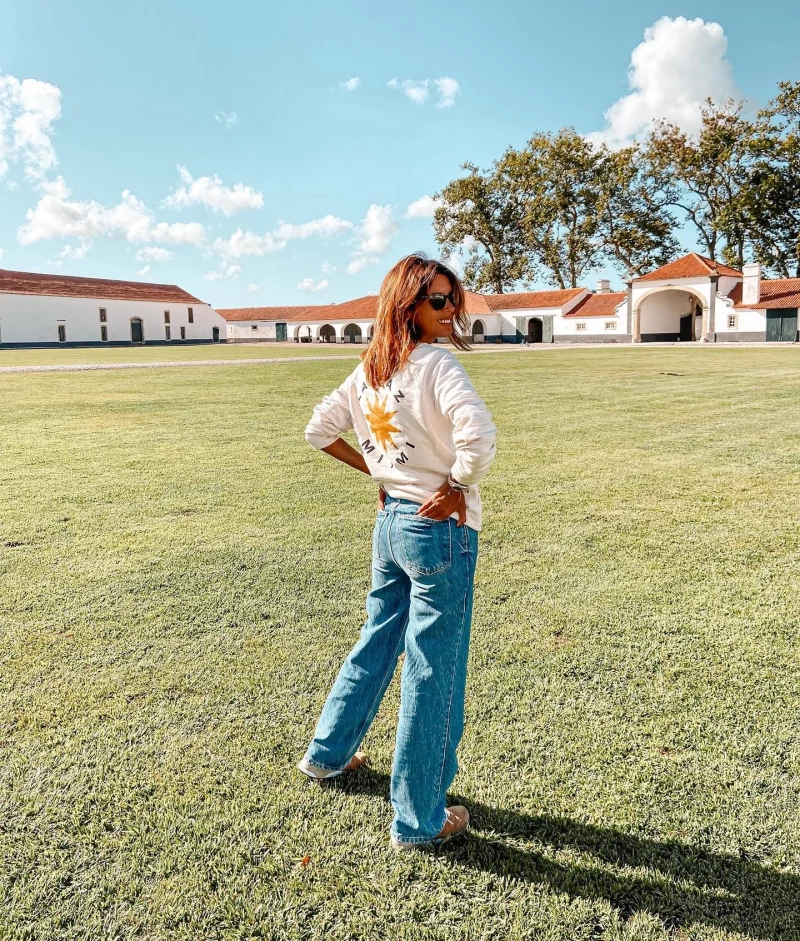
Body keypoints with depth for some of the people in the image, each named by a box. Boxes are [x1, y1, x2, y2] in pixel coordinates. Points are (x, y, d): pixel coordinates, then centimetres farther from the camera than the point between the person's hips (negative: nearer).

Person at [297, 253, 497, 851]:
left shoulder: (368, 369, 6)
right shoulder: (435, 362, -16)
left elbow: (320, 430, 14)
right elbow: (478, 434, -32)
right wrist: (458, 486, -15)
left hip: (389, 524, 8)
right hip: (439, 528, -8)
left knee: (377, 643, 26)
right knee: (432, 672, 3)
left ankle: (328, 754, 45)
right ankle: (418, 822, 18)